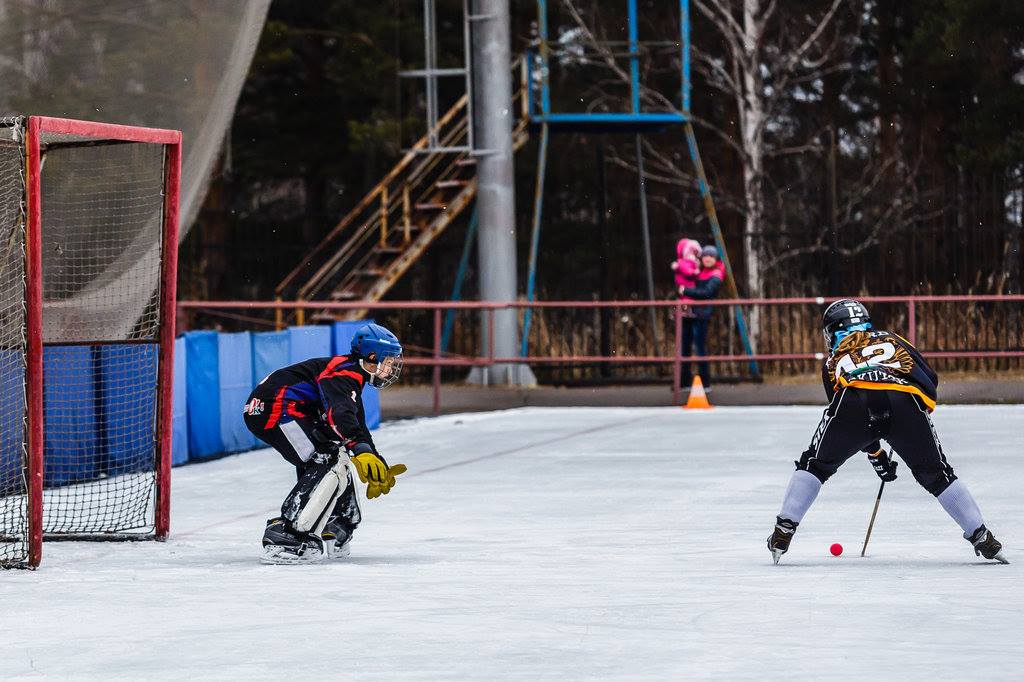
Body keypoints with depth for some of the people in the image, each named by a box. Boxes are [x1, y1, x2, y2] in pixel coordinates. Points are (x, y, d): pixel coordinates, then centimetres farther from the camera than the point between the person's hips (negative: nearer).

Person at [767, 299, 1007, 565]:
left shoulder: (832, 360, 37)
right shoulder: (893, 340, 39)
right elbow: (930, 380, 24)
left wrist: (877, 455, 46)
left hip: (854, 399, -1)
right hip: (905, 401, 1)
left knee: (816, 464, 21)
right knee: (935, 473, 19)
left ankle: (782, 533, 11)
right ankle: (982, 539, 18)